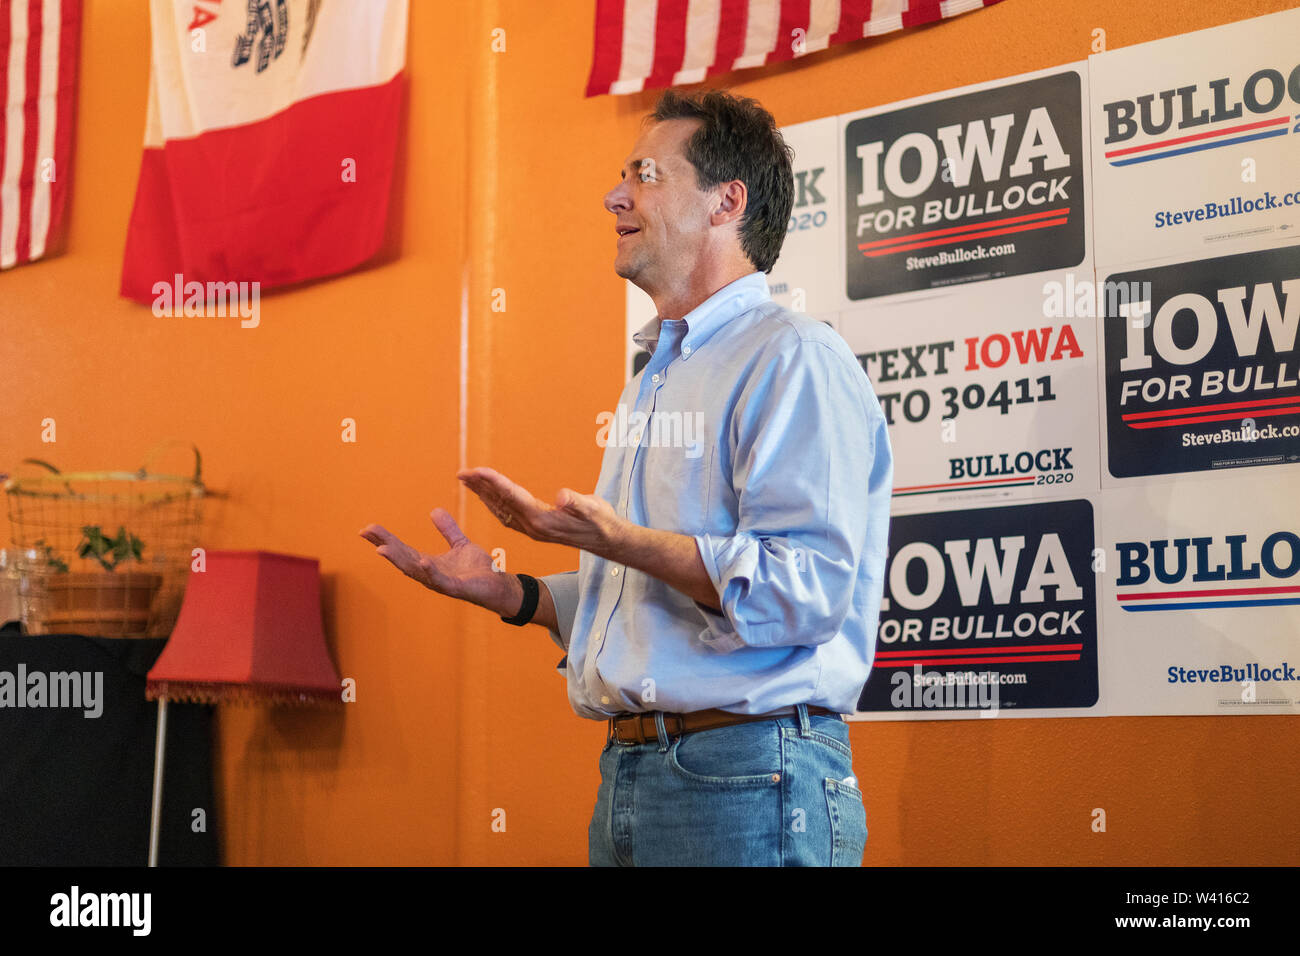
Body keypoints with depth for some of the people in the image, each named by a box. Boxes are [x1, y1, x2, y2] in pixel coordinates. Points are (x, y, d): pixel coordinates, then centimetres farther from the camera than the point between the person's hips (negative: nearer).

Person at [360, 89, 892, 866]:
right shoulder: (656, 379, 20)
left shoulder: (793, 359, -10)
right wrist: (510, 594, 12)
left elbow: (806, 588, -22)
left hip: (747, 776, -9)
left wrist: (618, 539, -26)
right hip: (628, 770, 9)